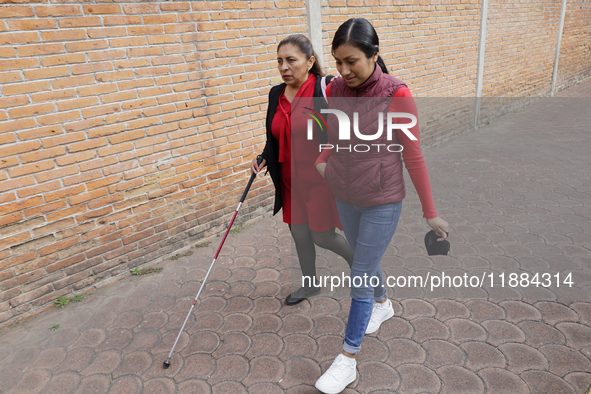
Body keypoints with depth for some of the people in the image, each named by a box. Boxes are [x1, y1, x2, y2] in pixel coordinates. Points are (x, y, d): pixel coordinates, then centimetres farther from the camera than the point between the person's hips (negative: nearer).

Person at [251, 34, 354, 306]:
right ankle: (309, 284, 39)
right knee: (299, 235, 15)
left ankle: (357, 258, 37)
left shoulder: (326, 90, -16)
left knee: (322, 237, 4)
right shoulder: (276, 94, 4)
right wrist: (263, 158, 0)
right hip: (291, 181, 6)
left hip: (321, 180, -6)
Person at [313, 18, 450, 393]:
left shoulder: (396, 95, -19)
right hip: (345, 199, 6)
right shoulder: (335, 90, -5)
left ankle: (348, 360, 21)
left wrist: (431, 212, -9)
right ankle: (383, 304, 56)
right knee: (365, 260, 25)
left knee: (360, 278, 2)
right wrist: (322, 160, -5)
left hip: (382, 203, -5)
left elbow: (413, 155, -13)